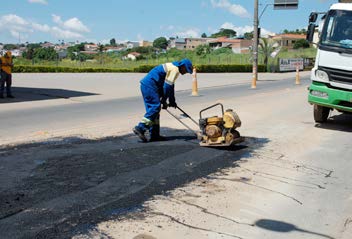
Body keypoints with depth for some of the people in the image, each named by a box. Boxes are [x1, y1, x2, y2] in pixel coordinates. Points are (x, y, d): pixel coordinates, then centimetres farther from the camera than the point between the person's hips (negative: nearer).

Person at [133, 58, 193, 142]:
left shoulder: (172, 67, 23)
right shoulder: (175, 69, -10)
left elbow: (170, 85, 28)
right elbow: (167, 86, -13)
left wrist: (172, 101, 29)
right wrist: (164, 101, -6)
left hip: (146, 85, 11)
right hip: (150, 85, -11)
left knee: (153, 108, 9)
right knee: (155, 107, -12)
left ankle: (154, 135, 9)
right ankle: (140, 128, -15)